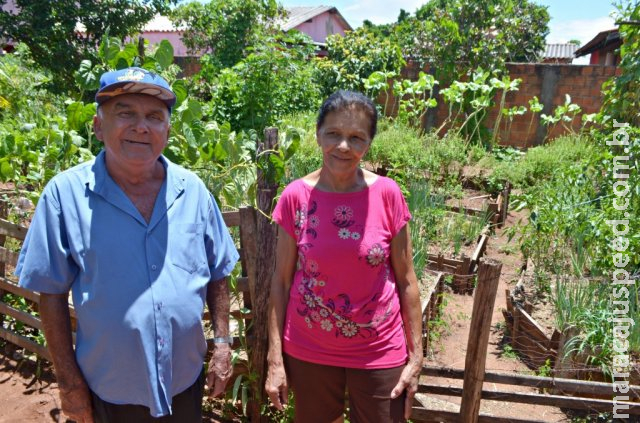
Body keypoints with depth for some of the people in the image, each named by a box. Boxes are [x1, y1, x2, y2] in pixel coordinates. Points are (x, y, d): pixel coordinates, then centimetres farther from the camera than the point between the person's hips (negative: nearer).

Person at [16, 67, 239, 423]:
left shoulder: (193, 190, -5)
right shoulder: (66, 193, -13)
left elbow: (217, 274, 2)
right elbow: (52, 293, -8)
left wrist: (223, 344, 0)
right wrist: (69, 381, -5)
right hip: (110, 392, -2)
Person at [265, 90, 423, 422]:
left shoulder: (387, 195, -11)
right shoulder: (295, 197, -10)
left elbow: (406, 281, -4)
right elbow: (281, 281, -4)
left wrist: (415, 355, -2)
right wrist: (275, 359, -5)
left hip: (379, 352, 0)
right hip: (308, 351, 1)